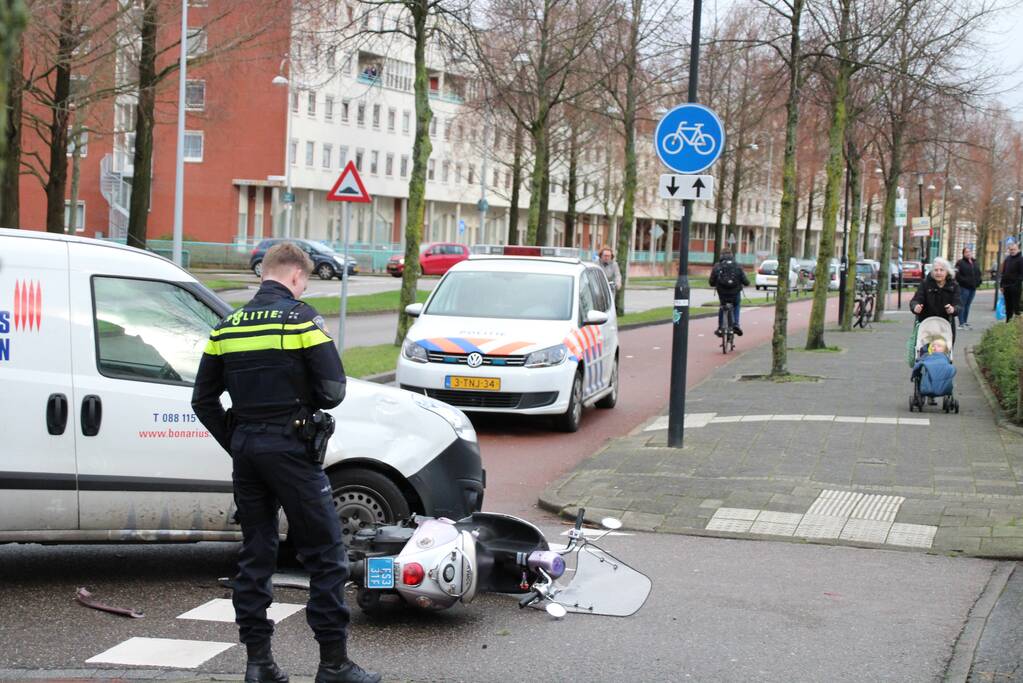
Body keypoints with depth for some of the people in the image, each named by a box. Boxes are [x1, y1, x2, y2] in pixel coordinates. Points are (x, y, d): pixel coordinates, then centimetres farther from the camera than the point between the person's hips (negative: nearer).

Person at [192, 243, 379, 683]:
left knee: (255, 555, 12)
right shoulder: (300, 318, -7)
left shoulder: (227, 326, 10)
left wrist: (235, 444, 16)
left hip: (245, 449, 6)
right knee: (325, 556, 1)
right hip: (289, 446, -6)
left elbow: (203, 399, 12)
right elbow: (333, 390, -12)